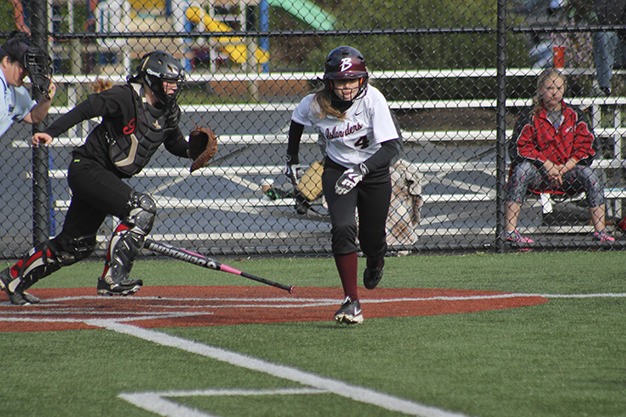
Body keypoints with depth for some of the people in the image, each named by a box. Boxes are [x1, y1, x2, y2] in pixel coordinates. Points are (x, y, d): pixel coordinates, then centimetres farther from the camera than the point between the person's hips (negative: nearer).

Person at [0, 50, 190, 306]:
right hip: (87, 169, -9)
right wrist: (52, 132, -35)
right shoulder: (126, 96, -17)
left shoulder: (168, 113, 7)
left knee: (77, 245, 12)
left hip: (108, 177, 9)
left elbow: (176, 144, 19)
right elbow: (86, 109, -24)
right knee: (142, 208, -25)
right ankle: (113, 277, -22)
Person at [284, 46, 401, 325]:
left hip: (374, 172, 0)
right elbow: (296, 122, 6)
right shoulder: (315, 104, -20)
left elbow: (392, 146, -32)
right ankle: (352, 302, -20)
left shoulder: (373, 99, -27)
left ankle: (375, 261, 50)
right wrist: (292, 160, 11)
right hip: (337, 170, 1)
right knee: (343, 229, -23)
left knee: (372, 240, 9)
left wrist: (362, 169, -45)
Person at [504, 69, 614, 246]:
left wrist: (566, 167, -12)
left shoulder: (574, 115, 5)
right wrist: (547, 165, -18)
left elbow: (586, 146, 2)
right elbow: (519, 147, -8)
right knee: (521, 170, -33)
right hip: (540, 172, -2)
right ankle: (509, 231, -37)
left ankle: (600, 231, -21)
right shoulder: (530, 118, -1)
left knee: (590, 176, -25)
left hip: (567, 172, 2)